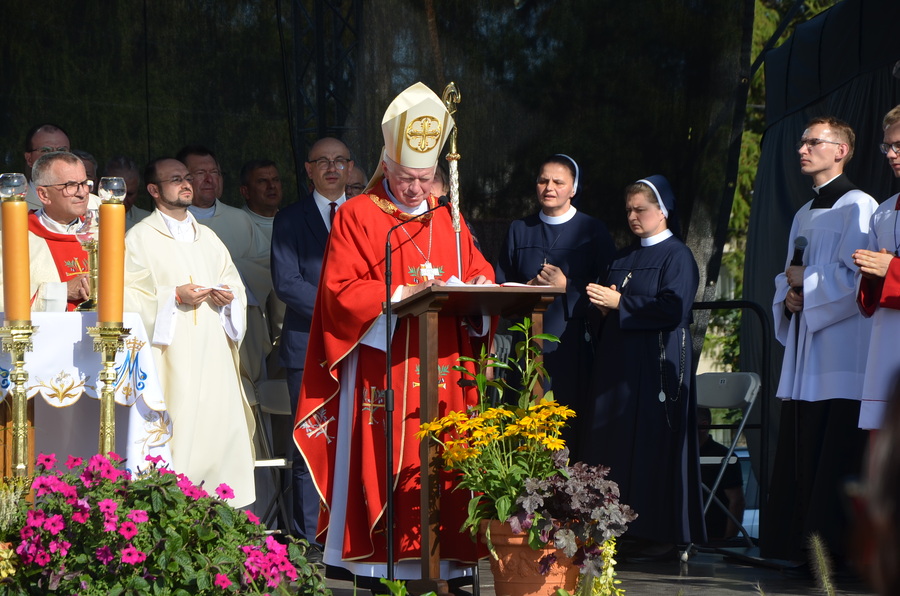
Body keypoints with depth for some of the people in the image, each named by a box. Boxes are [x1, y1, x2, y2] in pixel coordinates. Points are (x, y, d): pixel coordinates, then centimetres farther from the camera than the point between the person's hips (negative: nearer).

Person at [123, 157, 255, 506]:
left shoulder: (207, 237, 21)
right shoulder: (141, 238, 1)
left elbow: (233, 281, 23)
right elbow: (127, 294, -7)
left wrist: (229, 295, 1)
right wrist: (174, 296, -15)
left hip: (213, 355, 6)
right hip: (172, 357, -6)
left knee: (222, 424, -2)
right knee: (178, 430, -12)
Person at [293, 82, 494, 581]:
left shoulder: (448, 219, 17)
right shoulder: (357, 217, 2)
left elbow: (478, 274, 16)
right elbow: (340, 292, -7)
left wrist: (475, 288, -9)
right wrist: (401, 294, -19)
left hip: (442, 369, 4)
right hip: (381, 367, -4)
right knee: (386, 463, -7)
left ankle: (441, 558, 2)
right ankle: (379, 560, -4)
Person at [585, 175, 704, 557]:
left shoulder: (677, 256, -4)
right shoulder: (625, 258, 20)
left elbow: (673, 309, -17)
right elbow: (609, 299, 24)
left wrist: (620, 304, -16)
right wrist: (603, 304, 0)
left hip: (657, 364, -8)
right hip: (619, 363, 8)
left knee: (654, 446, -7)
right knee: (617, 444, 3)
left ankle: (661, 535, -2)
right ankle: (628, 530, 7)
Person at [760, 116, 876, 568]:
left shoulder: (857, 206, -5)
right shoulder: (803, 216, 21)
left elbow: (855, 277, -15)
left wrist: (804, 281, -5)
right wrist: (789, 297, 4)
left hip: (841, 357, -8)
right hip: (804, 357, 8)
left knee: (833, 458, -10)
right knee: (799, 458, 4)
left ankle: (837, 546, -6)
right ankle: (803, 545, 7)